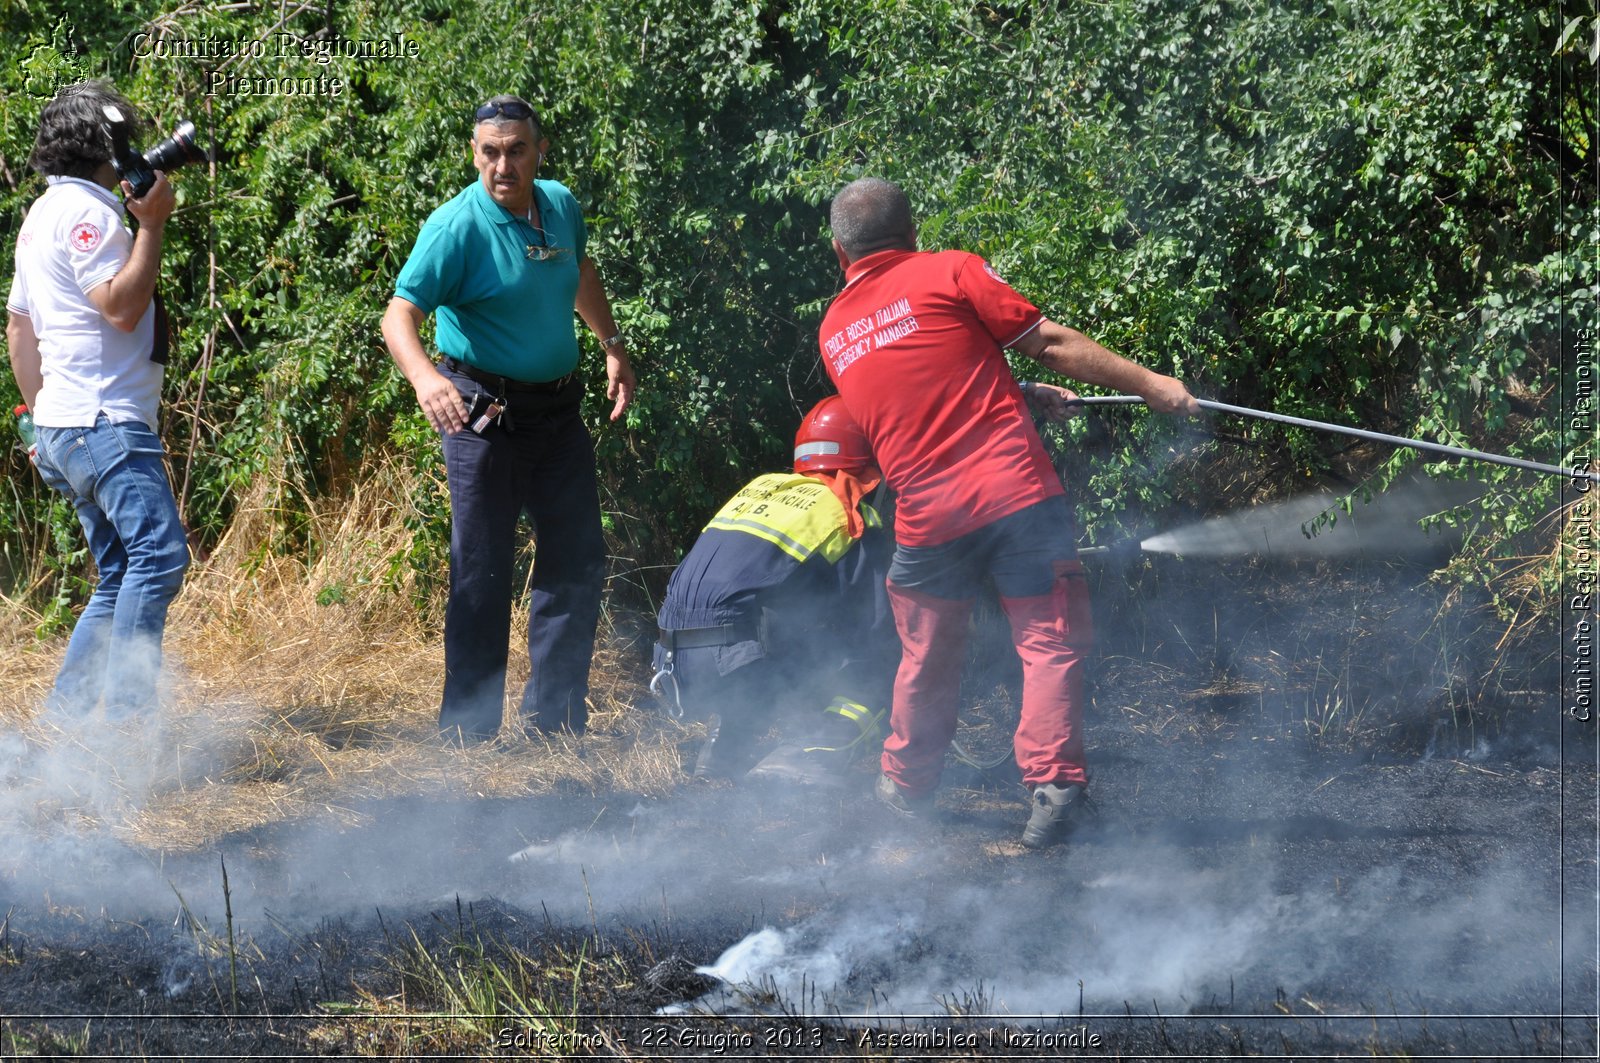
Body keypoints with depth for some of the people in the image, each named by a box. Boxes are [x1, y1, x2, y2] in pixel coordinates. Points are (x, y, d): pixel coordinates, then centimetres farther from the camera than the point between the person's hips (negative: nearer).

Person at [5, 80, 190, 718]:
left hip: (66, 427, 11)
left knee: (121, 579, 12)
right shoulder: (87, 212, -10)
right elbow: (121, 307, -21)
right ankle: (127, 718, -25)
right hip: (106, 424, -11)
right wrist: (152, 225, -16)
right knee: (159, 552, -19)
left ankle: (60, 717, 9)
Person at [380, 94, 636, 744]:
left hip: (558, 409, 7)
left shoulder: (561, 207, 2)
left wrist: (613, 345, 22)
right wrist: (423, 375, -44)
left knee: (579, 564, 8)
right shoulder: (457, 227, -18)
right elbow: (399, 315, -26)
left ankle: (554, 721, 18)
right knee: (481, 573, -4)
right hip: (485, 414, -7)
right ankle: (468, 731, 3)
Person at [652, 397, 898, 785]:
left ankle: (723, 743, 17)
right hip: (744, 672, -7)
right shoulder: (858, 521, 4)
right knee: (877, 663, 7)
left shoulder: (760, 488, 23)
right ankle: (817, 754, -15)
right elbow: (879, 633, 3)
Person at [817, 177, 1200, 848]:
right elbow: (1050, 343, -2)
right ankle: (1052, 786, -10)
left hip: (925, 516, 4)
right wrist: (1148, 383, 4)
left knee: (928, 660, 20)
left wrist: (1022, 398, 32)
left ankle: (908, 788, 32)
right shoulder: (949, 272, 0)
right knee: (1050, 643, 1)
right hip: (1015, 491, -4)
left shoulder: (834, 332, 16)